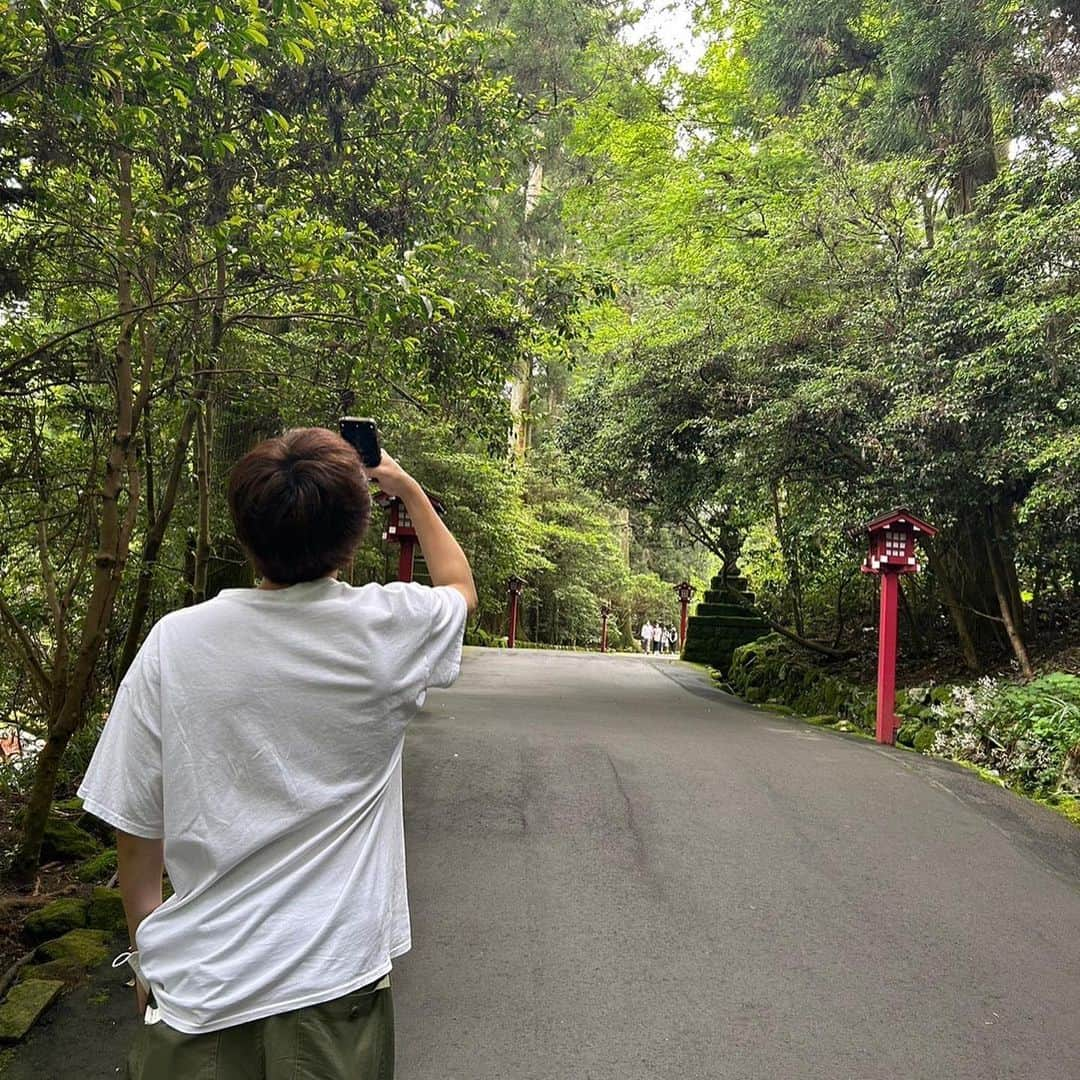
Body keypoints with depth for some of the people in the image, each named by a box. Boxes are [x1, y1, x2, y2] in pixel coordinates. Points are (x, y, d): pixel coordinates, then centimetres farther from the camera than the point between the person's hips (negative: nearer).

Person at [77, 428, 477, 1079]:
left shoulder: (174, 643, -13)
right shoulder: (389, 628, -14)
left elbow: (134, 824, -4)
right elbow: (460, 585, 11)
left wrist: (147, 951, 14)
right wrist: (408, 488, 23)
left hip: (199, 984, 1)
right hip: (339, 977, 0)